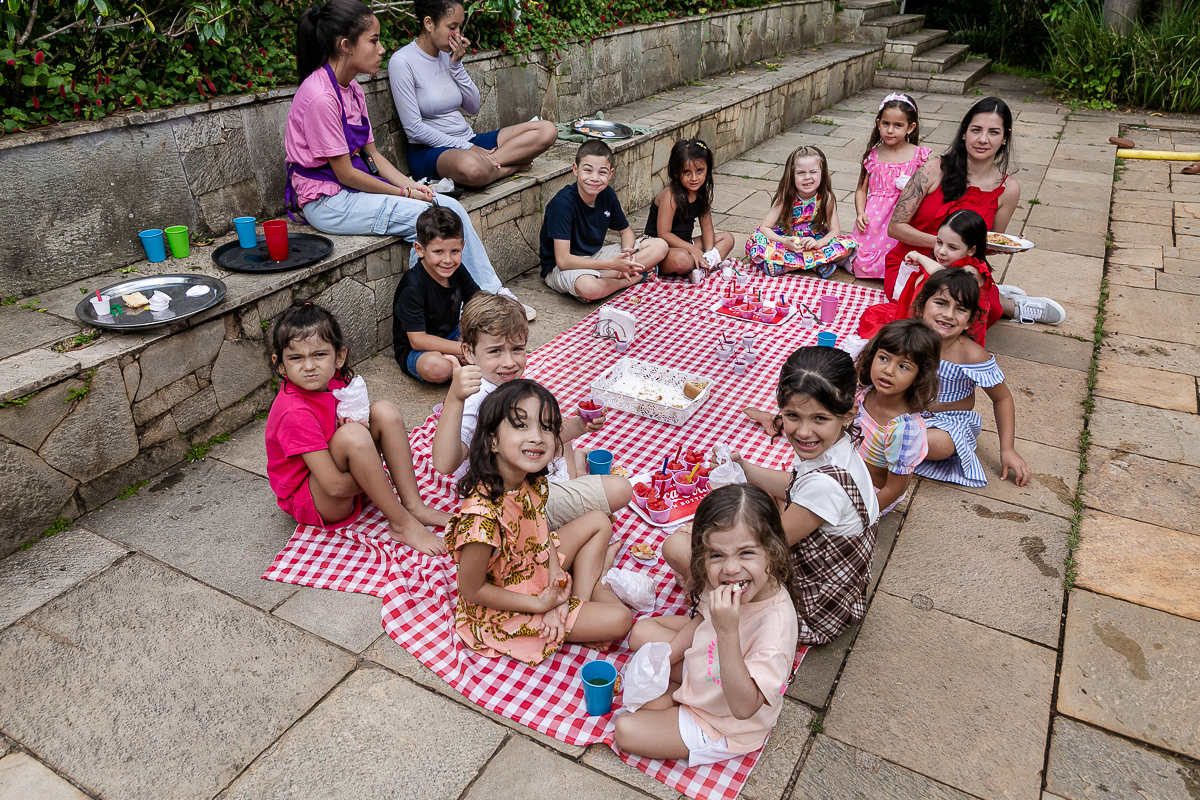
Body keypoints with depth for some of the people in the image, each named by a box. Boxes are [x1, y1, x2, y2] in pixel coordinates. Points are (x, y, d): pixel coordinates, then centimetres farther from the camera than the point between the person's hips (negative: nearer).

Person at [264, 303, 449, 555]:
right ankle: (401, 523, -19)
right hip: (310, 502, -8)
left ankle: (414, 506, -9)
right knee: (352, 436, -34)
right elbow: (334, 485, -30)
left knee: (385, 411, -7)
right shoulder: (295, 413, -29)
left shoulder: (333, 383, -6)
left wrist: (355, 421, -11)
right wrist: (373, 471, -13)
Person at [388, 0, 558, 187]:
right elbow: (414, 128, -15)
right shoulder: (402, 61, -10)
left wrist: (456, 64, -2)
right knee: (471, 168, -45)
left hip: (468, 142, 7)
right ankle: (512, 166, -13)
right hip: (430, 150, -7)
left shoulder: (447, 55, 11)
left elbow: (473, 107, 11)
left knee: (547, 130, -7)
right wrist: (467, 148, -17)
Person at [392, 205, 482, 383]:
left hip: (452, 336, 7)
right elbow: (417, 340, -29)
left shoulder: (456, 271, -6)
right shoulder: (412, 287, -27)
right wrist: (465, 348, -35)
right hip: (415, 351, -7)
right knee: (436, 368, -42)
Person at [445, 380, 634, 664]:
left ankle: (582, 596, 13)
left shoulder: (531, 482, -14)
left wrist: (556, 580, -13)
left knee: (598, 521, 14)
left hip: (539, 570, 7)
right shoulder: (484, 514, -37)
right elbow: (472, 590, -25)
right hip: (506, 609, -7)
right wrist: (539, 604, -18)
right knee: (619, 619, -12)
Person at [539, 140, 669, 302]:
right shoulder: (562, 203, -25)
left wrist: (627, 251, -14)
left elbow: (626, 230, 11)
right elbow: (563, 260, -29)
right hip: (560, 268, -7)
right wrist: (611, 264, -33)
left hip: (596, 256, 7)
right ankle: (630, 279, -11)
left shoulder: (607, 194, -5)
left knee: (660, 246, -3)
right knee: (588, 287, -43)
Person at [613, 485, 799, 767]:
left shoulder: (775, 621, -41)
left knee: (626, 730, -9)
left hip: (723, 727, -7)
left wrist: (727, 632, -51)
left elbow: (743, 707, -41)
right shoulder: (724, 585, -18)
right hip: (701, 667, 7)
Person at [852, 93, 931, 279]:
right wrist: (860, 213, -4)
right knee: (862, 262, -9)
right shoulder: (873, 155, 7)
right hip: (874, 219, 2)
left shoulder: (919, 155, 3)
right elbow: (862, 189, 11)